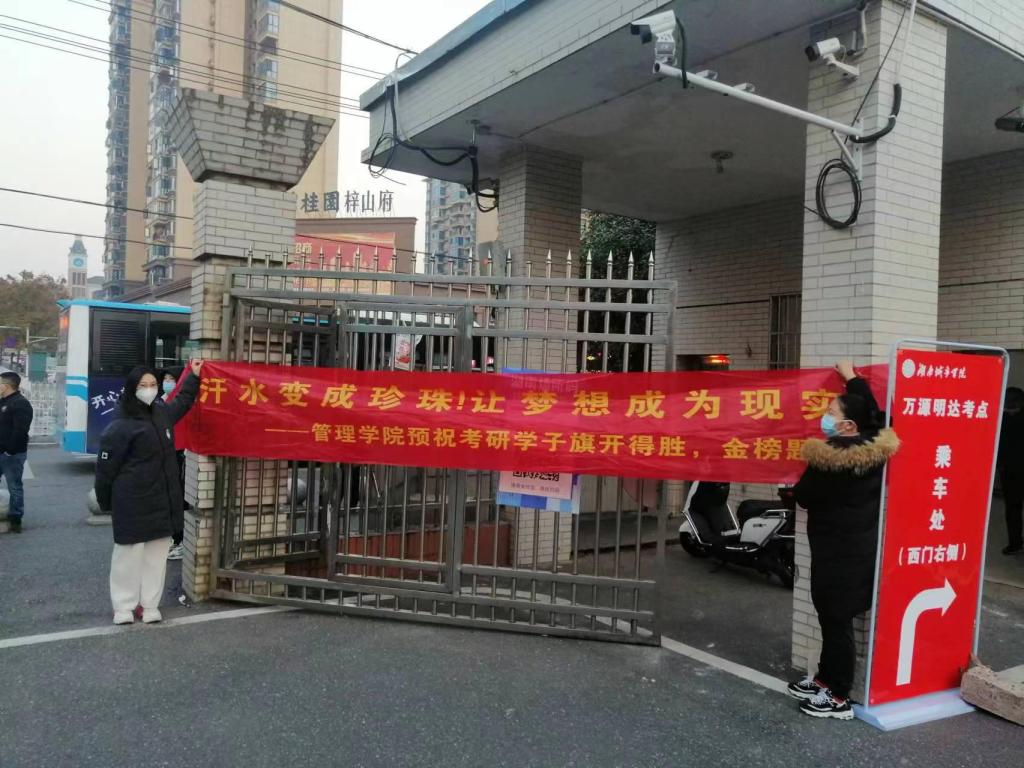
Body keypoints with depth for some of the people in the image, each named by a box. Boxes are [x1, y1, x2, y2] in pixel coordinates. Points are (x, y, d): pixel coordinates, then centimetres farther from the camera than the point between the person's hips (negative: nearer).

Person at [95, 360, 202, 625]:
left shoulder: (162, 413, 9)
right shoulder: (120, 426, -12)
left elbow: (181, 402, 33)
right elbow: (106, 466, -8)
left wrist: (194, 377, 37)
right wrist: (106, 502, -3)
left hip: (162, 499, 7)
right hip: (133, 502, -6)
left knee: (157, 553, 8)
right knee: (130, 553, 1)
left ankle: (150, 604, 17)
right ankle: (124, 607, 13)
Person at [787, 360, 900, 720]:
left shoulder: (826, 458, -22)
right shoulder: (876, 447, -2)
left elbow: (805, 497, -9)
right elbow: (872, 413, 19)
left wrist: (802, 482, 12)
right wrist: (852, 377, 31)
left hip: (837, 552, -8)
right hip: (860, 548, 8)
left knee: (836, 622, 2)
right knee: (835, 618, 19)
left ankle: (839, 698, 12)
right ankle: (826, 679, 32)